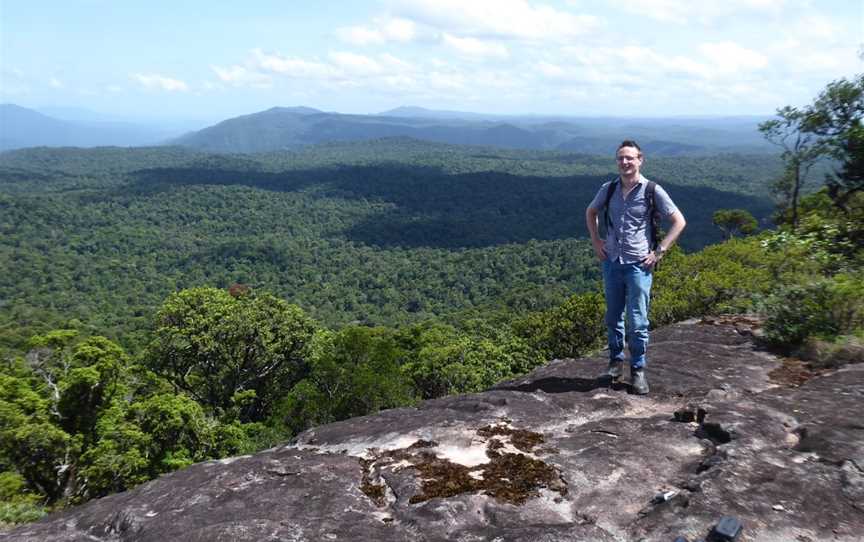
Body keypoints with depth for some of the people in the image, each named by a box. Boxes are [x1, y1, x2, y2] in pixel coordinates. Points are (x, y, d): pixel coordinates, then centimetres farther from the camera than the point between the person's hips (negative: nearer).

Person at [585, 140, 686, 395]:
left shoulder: (652, 191, -6)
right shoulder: (608, 189, 4)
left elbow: (679, 221, -2)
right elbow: (590, 212, 22)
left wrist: (658, 252, -7)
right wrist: (596, 241, 11)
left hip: (638, 265, -3)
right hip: (611, 262, 3)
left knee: (637, 321, -1)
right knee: (613, 318, 12)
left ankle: (638, 369, 12)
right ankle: (616, 360, 29)